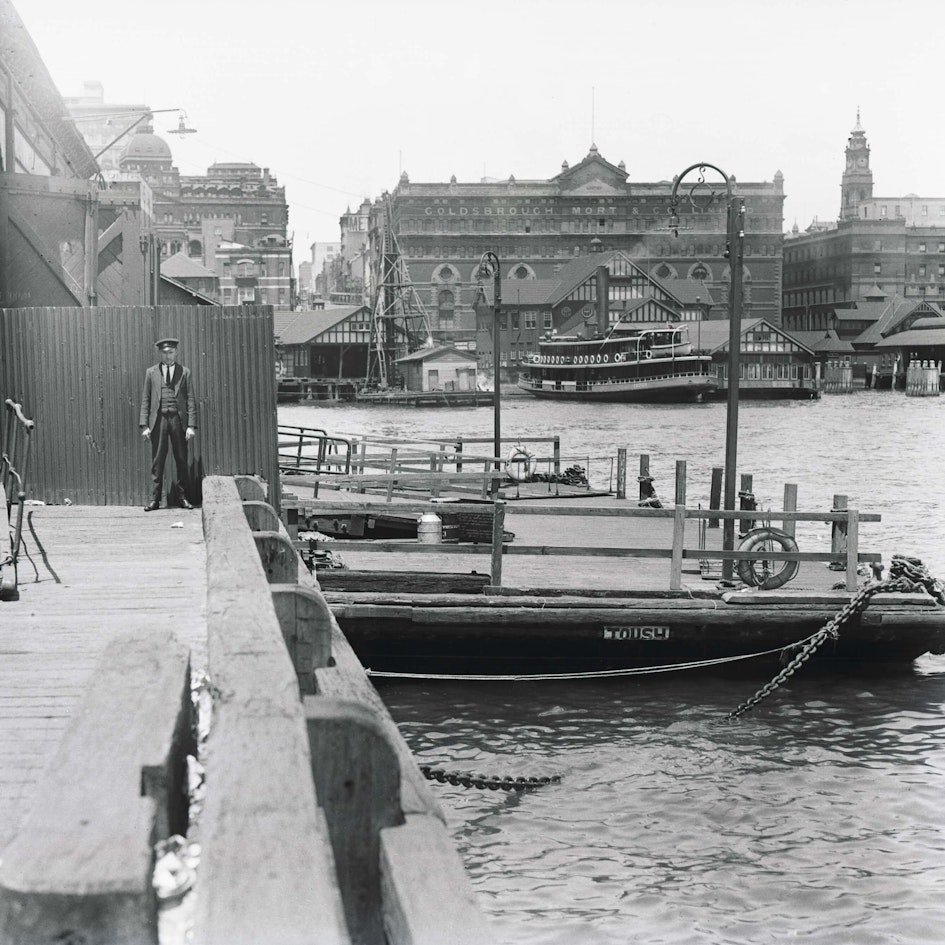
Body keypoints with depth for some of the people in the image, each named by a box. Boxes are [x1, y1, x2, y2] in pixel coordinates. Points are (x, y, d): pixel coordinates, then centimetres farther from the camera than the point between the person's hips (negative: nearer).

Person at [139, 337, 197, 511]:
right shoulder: (151, 372, 9)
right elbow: (145, 399, 8)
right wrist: (144, 425, -1)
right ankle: (155, 499, 3)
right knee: (157, 461, 0)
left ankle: (182, 497, 12)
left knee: (182, 460, 3)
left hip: (178, 419, 0)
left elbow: (191, 400, 3)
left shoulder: (185, 372, 7)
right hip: (158, 419, 0)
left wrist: (191, 425, -6)